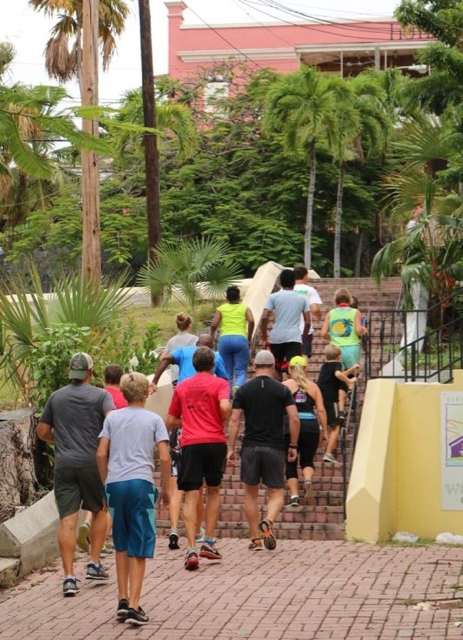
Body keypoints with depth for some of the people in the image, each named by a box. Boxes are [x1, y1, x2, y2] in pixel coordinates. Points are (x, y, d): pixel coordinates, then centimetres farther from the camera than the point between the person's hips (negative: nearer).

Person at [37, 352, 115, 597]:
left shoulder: (56, 397, 12)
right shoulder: (100, 395, 1)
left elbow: (42, 432, 16)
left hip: (64, 464, 2)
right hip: (93, 462, -2)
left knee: (67, 520, -3)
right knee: (100, 510, 19)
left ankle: (69, 576, -9)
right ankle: (94, 563, 14)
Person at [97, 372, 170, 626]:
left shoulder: (112, 418, 11)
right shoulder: (154, 419, 5)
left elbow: (101, 455, 5)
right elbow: (164, 457, -2)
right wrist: (165, 489, 8)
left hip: (115, 484, 3)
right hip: (141, 483, -3)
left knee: (121, 545, 15)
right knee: (139, 548, 0)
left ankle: (122, 600, 13)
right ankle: (134, 605, -7)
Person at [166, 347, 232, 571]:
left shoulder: (181, 387, 13)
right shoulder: (219, 383, 3)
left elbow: (170, 422, 17)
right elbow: (225, 407, -16)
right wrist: (222, 421, 5)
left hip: (190, 444, 1)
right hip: (215, 441, -1)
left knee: (191, 497, -2)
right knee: (214, 490, 19)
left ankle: (191, 548, -16)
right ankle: (208, 542, 15)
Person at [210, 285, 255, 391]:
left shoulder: (221, 309, 14)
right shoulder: (245, 308, 14)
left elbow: (214, 324, 2)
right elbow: (251, 321, -3)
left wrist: (211, 337, 18)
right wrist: (249, 338, 6)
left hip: (225, 339, 1)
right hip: (241, 338, -1)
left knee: (227, 371, 8)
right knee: (241, 371, -3)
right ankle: (238, 386, -32)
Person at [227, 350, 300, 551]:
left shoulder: (244, 390, 3)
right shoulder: (282, 390, 1)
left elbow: (234, 420, -2)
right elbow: (294, 419, -5)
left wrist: (231, 448, 2)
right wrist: (293, 446, 4)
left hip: (250, 447, 1)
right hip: (274, 447, -1)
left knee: (250, 493, 13)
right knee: (276, 493, 6)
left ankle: (255, 539, 12)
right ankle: (268, 521, -25)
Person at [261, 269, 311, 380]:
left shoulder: (274, 297, 6)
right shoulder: (302, 299, 11)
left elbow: (264, 318, -4)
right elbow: (308, 322, 8)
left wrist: (264, 339, 3)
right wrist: (303, 340, 19)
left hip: (276, 337, 1)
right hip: (294, 337, -1)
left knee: (277, 369, 20)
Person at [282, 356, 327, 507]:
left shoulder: (285, 386, 8)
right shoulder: (313, 387, 13)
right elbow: (321, 410, 7)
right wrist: (325, 430, 10)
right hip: (311, 426, 1)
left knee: (291, 464, 10)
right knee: (307, 460, 15)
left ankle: (294, 495, -1)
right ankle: (308, 480, -17)